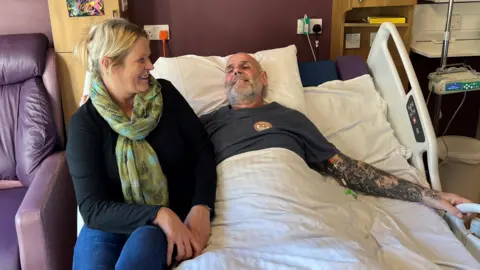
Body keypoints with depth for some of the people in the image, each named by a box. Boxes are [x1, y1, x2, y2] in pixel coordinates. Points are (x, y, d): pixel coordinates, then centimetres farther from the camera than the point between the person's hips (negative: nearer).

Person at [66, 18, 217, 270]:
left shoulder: (165, 93, 0)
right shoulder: (85, 122, -7)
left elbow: (202, 149, 0)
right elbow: (92, 208, -13)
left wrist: (201, 207, -17)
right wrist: (158, 214, -27)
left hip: (176, 215, 1)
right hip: (111, 223, 0)